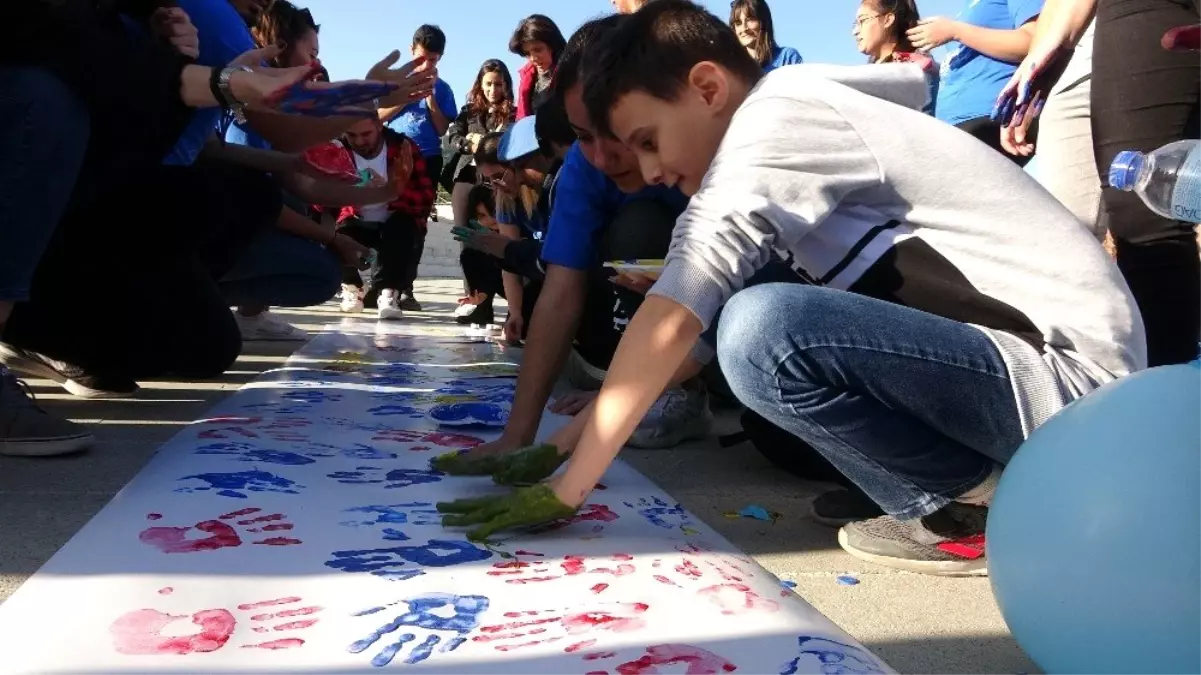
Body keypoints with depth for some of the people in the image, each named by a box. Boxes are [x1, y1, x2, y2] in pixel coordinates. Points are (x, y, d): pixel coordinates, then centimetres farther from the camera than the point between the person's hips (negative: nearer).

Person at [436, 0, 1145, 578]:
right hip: (1032, 364, 10)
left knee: (760, 328, -28)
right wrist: (587, 424, 15)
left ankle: (970, 507, -7)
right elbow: (694, 329, 17)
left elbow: (671, 324, -21)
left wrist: (564, 490, -15)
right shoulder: (805, 126, 14)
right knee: (748, 318, 12)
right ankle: (989, 474, 6)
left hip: (1070, 373, -10)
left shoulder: (777, 118, -14)